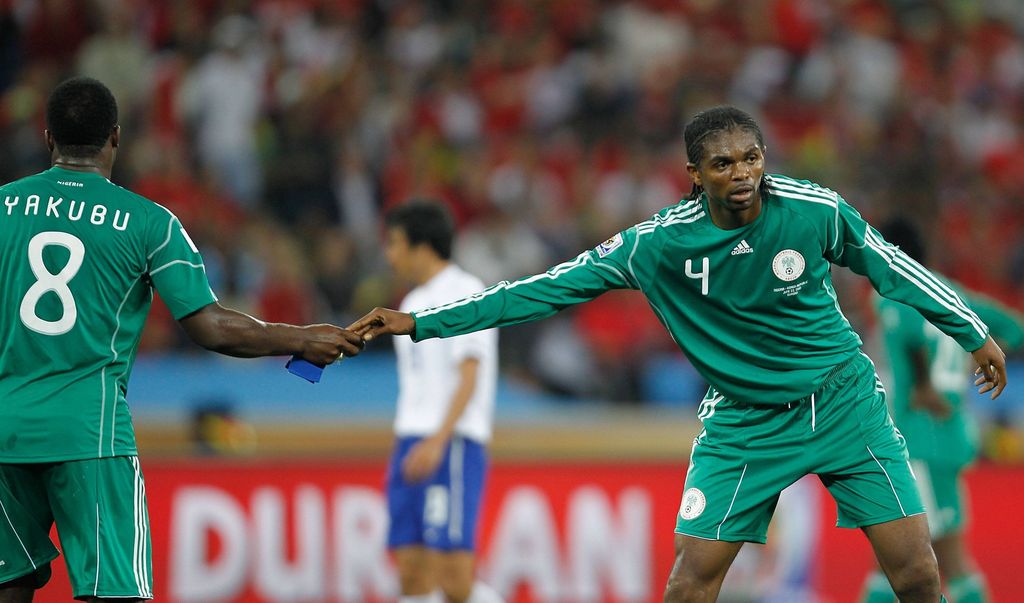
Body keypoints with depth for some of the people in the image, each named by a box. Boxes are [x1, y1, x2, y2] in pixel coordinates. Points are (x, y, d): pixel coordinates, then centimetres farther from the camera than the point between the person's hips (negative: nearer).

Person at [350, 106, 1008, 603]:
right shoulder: (659, 243, -16)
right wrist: (421, 322, -14)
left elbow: (888, 264, 2)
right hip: (744, 421, 0)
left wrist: (974, 333, 13)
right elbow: (552, 287, -12)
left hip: (843, 400, 0)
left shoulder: (816, 209, -15)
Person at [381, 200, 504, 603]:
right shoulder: (414, 303, 20)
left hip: (453, 445, -9)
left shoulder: (464, 294, -7)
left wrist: (437, 441, -25)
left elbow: (469, 376, -16)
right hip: (411, 445, 9)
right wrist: (403, 450, 19)